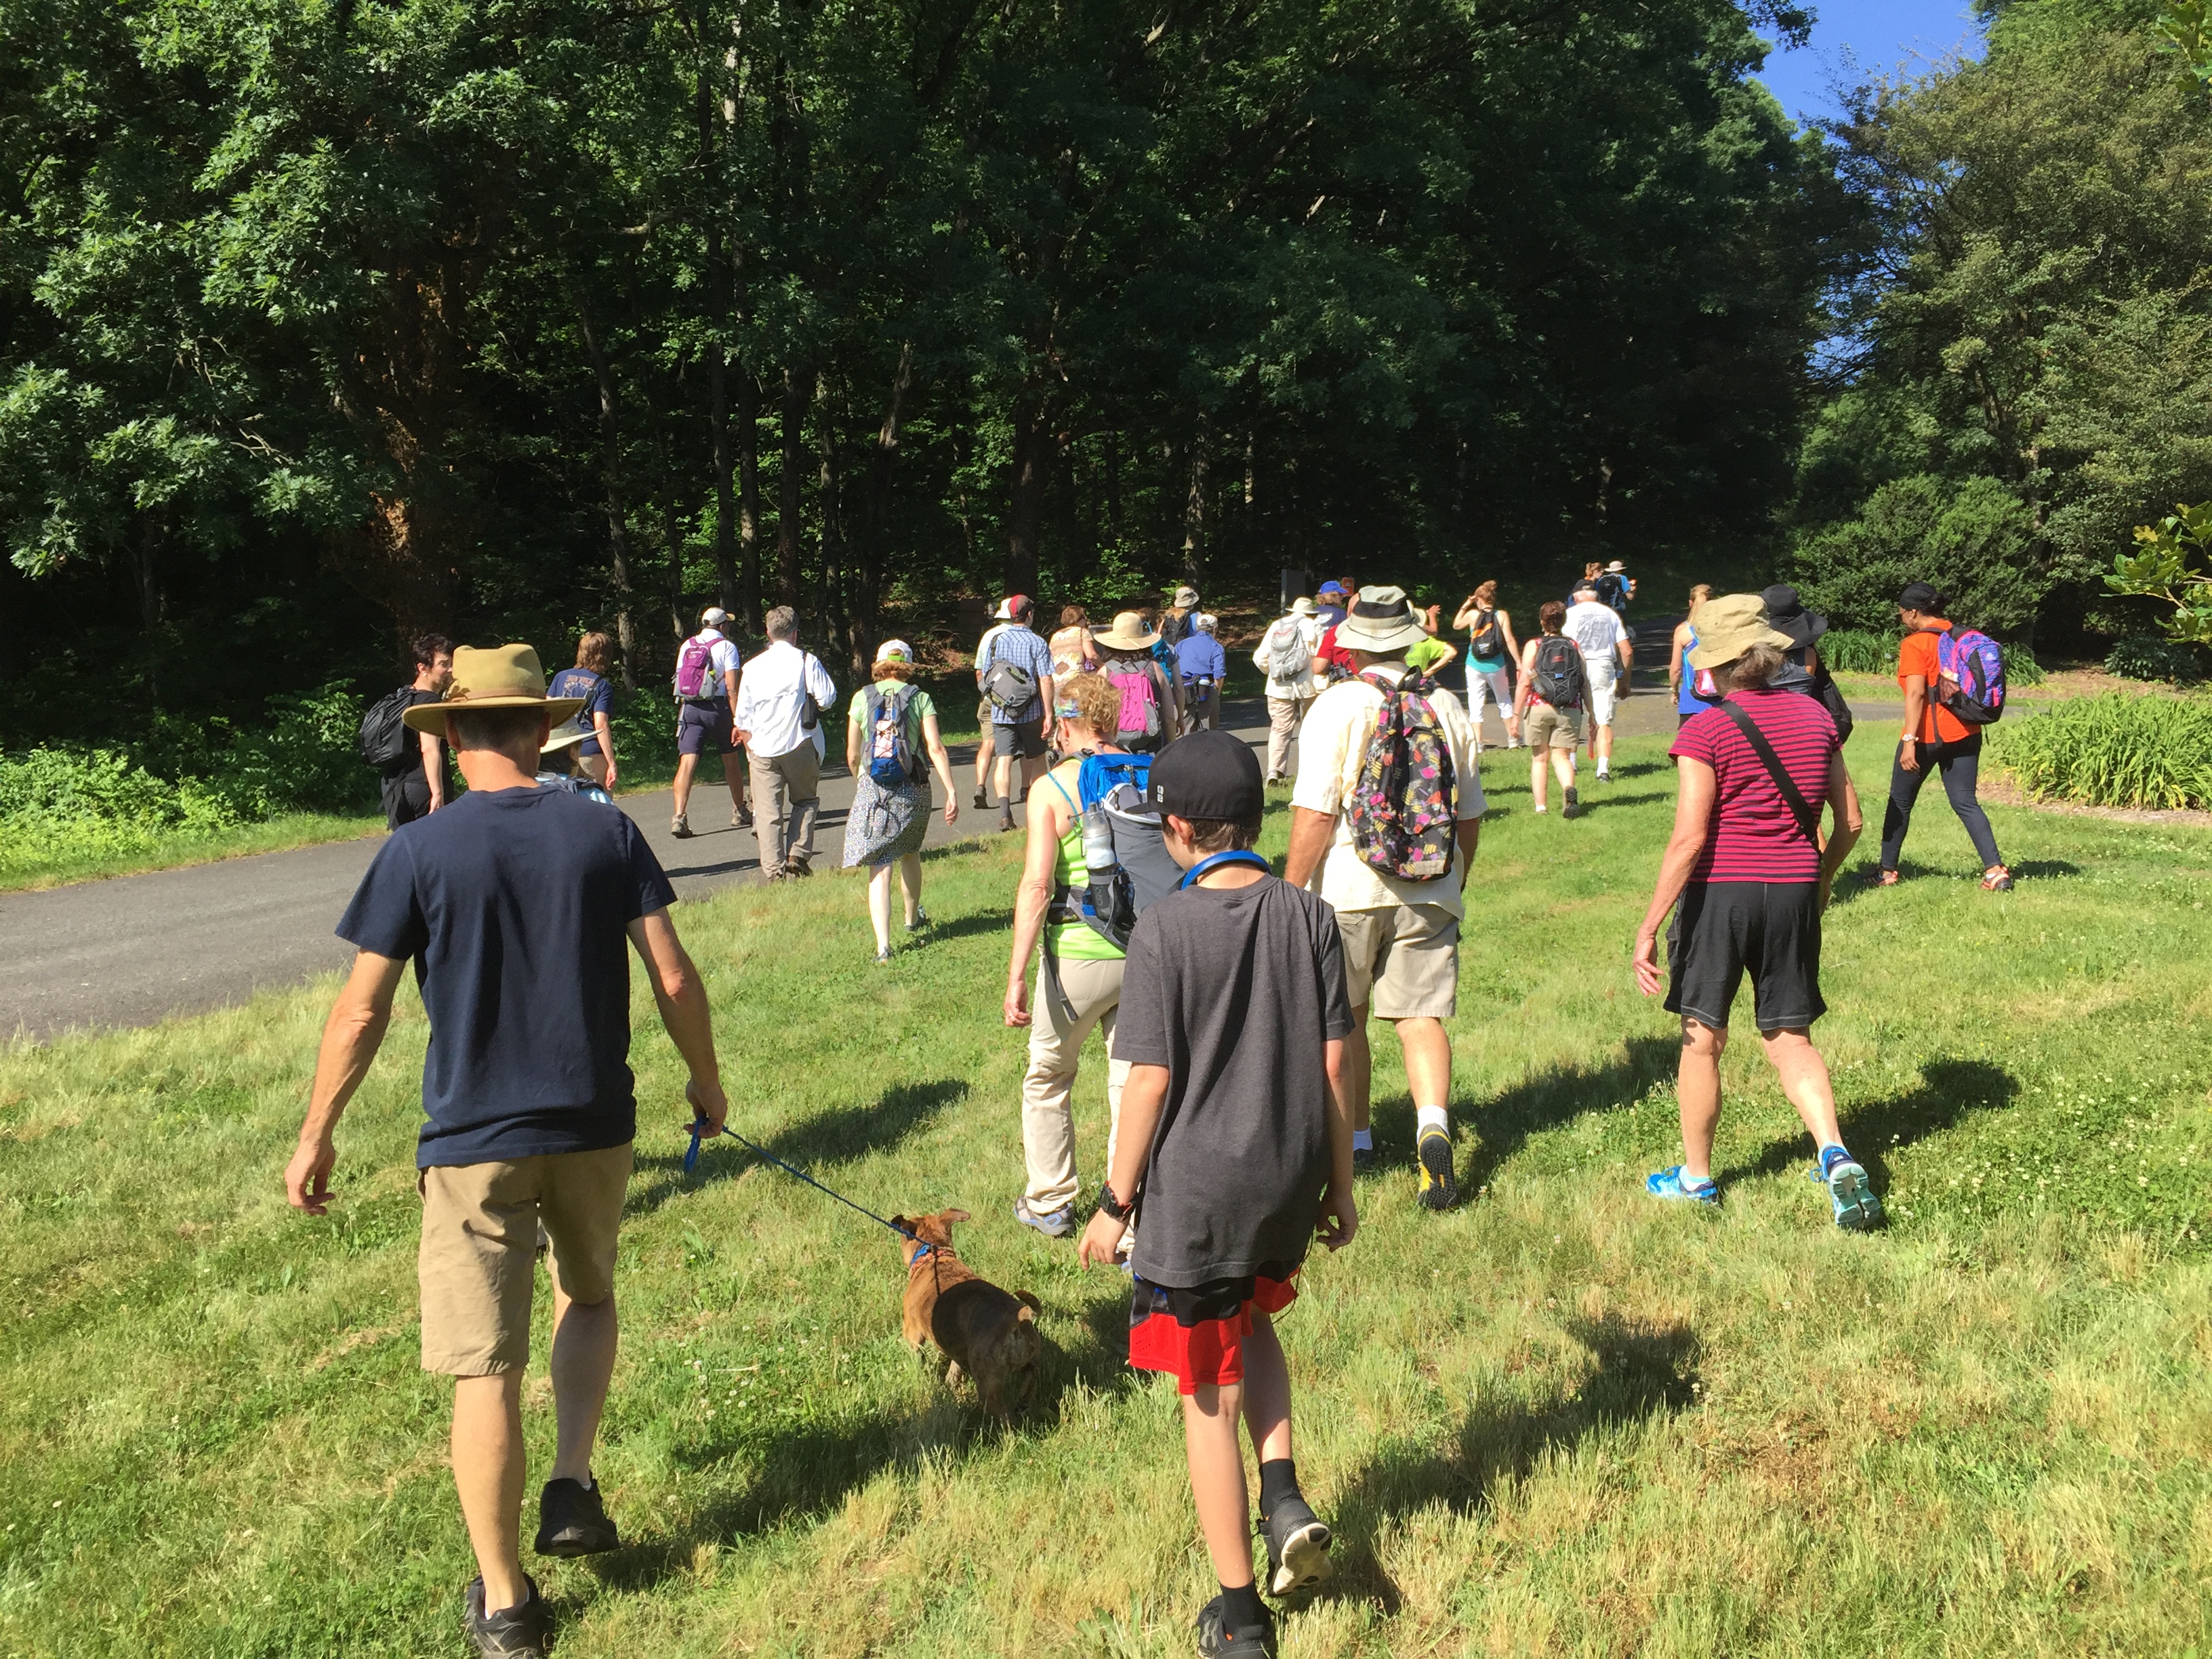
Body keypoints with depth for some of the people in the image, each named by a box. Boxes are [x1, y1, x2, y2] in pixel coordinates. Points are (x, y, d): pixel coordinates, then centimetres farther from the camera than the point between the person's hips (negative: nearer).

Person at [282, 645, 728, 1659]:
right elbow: (674, 978, -3)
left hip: (472, 1137, -2)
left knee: (484, 1366, 7)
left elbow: (361, 1012, -6)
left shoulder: (419, 851, -7)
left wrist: (317, 1134, 7)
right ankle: (573, 1487, 18)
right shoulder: (606, 832, -3)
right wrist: (705, 1081, 12)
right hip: (594, 1125, 2)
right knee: (588, 1295, 29)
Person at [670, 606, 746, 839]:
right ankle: (740, 812, 27)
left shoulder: (687, 646, 12)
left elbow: (681, 681, 15)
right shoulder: (726, 646, -3)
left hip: (689, 707, 3)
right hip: (717, 706, -3)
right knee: (731, 759, 15)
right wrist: (738, 721, -11)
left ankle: (679, 816, -19)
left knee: (687, 762, -4)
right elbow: (731, 687, -10)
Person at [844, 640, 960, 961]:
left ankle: (883, 946, -15)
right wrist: (951, 792, -12)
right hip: (913, 790, 1)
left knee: (879, 870, -3)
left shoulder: (862, 698, 1)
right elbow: (936, 748, -11)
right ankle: (913, 919, 46)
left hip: (872, 790, -1)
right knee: (909, 854, 26)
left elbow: (852, 757, 4)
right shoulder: (920, 699, 0)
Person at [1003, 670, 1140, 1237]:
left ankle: (1049, 1203, 30)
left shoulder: (1052, 788, -8)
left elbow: (1037, 886, -15)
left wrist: (1016, 975, -11)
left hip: (1078, 956, -3)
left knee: (1048, 1076, 18)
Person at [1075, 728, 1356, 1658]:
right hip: (1289, 1181, 4)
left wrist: (1115, 1200, -3)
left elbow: (1151, 1079, -14)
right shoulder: (1309, 919, -3)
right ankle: (1285, 1497, 16)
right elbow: (1334, 1064, 0)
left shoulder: (1165, 931, -14)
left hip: (1193, 1190, -4)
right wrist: (1340, 1185, 11)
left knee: (1209, 1398, 10)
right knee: (1252, 1319, 32)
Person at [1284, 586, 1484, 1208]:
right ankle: (1433, 1124, -18)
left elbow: (1315, 815, -14)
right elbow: (1469, 816, 13)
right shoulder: (1447, 708, 6)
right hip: (1428, 891, 3)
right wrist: (1452, 884, 26)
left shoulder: (1336, 706, -8)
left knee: (1342, 1021, 13)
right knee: (1421, 1015, 4)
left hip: (1347, 891, -3)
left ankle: (1354, 1140, 24)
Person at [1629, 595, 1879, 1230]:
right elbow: (1850, 822, 9)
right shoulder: (1815, 717, 5)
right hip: (1793, 891, 4)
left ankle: (1696, 1177, 21)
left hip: (1720, 891, -4)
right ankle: (1835, 1155, -6)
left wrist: (1649, 927, -15)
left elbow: (1690, 837, -17)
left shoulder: (1707, 730, -11)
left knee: (1702, 1039, 10)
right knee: (1790, 1039, 14)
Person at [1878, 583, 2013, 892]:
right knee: (1966, 802, 6)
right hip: (1965, 734, 6)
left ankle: (1887, 872, 18)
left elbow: (1915, 694, -20)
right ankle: (1995, 869, -8)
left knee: (1900, 802, 10)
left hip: (1927, 736, -6)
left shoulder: (1915, 644, -12)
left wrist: (1909, 740, -23)